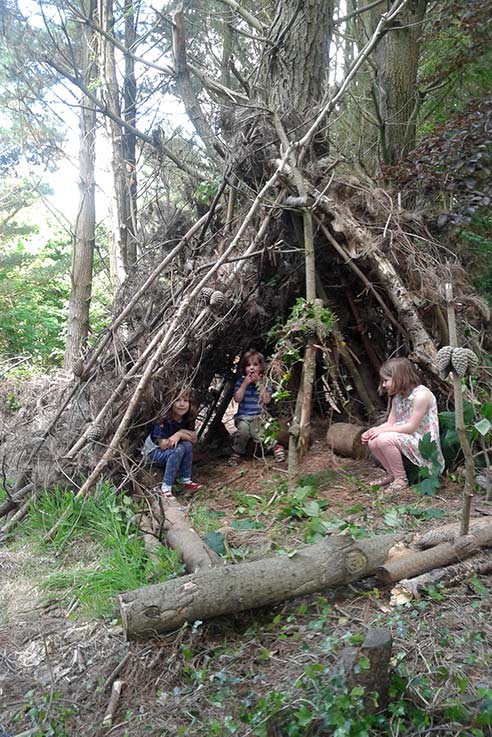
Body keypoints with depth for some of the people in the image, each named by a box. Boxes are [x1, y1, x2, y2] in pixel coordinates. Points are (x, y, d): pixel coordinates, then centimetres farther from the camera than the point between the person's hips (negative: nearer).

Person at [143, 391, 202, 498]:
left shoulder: (188, 418, -11)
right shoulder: (163, 420, -29)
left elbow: (194, 439, -11)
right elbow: (163, 445, -30)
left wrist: (180, 434, -28)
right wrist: (179, 433, -28)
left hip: (170, 450, 6)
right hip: (153, 452, -6)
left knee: (187, 445, -23)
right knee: (178, 450, -32)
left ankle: (186, 481, -11)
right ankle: (165, 487, -26)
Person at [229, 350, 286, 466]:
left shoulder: (263, 382, 6)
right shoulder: (241, 381, 6)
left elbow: (267, 400, -7)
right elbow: (237, 399, -6)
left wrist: (259, 384, -12)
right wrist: (245, 383, -10)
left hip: (259, 416, -1)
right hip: (243, 416, 1)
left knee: (256, 431, -31)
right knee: (243, 429, -31)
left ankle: (275, 446, -12)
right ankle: (237, 453, -10)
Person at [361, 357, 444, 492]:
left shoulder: (421, 395, -20)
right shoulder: (397, 397, 8)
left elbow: (411, 427, -21)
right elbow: (390, 423, 6)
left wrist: (382, 430, -19)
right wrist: (373, 431, -12)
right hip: (406, 439, 8)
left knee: (384, 439, -28)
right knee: (373, 441, -11)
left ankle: (401, 479, -9)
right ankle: (391, 472, 10)